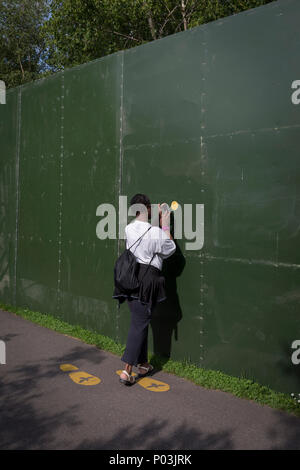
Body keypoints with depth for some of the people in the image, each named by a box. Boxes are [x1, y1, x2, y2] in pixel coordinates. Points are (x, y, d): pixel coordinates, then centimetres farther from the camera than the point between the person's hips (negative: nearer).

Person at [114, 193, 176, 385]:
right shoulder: (155, 232, -14)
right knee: (139, 324, -1)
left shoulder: (129, 229, 3)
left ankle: (143, 364, 31)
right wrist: (165, 226, 9)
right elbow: (170, 249, 3)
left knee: (140, 322, 18)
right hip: (147, 279, -6)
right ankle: (127, 371, -1)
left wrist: (156, 218, 28)